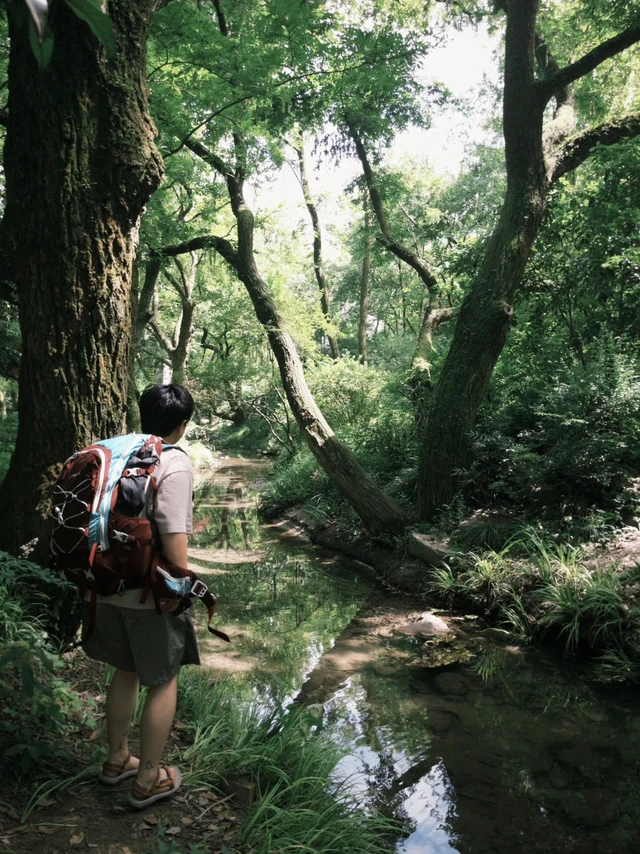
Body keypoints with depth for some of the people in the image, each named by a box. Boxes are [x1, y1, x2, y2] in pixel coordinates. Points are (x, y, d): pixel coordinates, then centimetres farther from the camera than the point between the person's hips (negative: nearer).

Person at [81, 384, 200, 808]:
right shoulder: (175, 465, -19)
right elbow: (173, 534, -26)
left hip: (110, 586, 7)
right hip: (151, 593, -7)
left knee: (126, 671, 24)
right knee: (164, 681, 10)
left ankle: (117, 759, 40)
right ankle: (149, 779, 21)